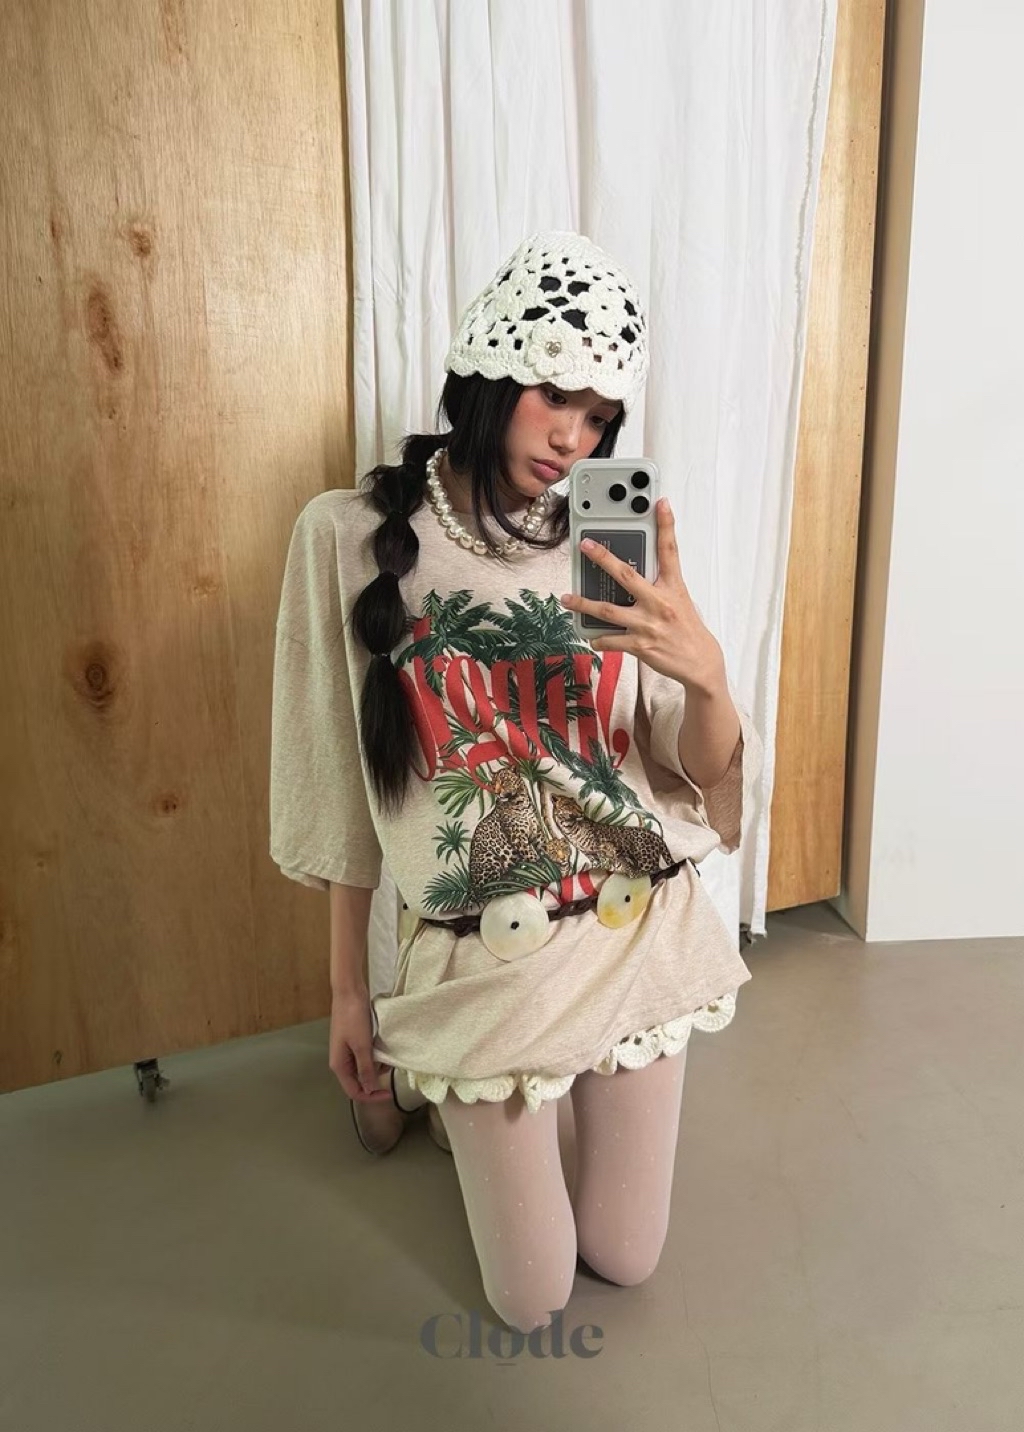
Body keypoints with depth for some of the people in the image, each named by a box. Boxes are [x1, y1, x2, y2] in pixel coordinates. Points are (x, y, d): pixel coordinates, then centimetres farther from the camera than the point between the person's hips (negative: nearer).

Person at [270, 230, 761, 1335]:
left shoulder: (608, 544, -4)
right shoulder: (352, 537, -10)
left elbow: (710, 781, -6)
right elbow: (341, 785, -4)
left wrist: (705, 671, -28)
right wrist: (347, 989, 2)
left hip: (639, 939, 3)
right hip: (480, 965, -2)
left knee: (626, 1261, 21)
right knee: (531, 1302, 16)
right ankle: (413, 1075, 39)